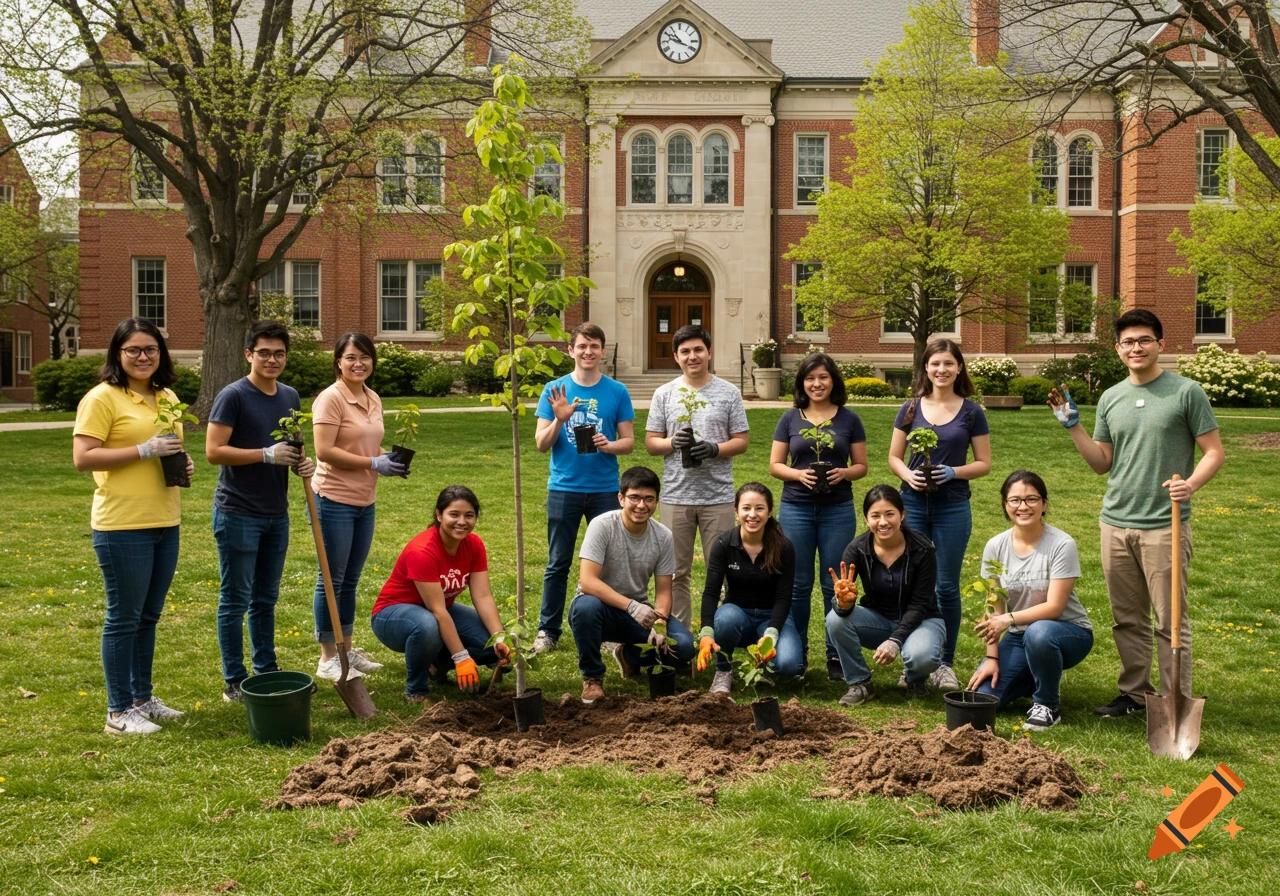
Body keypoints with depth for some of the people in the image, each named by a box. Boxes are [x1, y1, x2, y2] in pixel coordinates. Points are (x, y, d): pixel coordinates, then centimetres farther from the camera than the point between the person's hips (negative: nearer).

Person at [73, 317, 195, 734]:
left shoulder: (167, 397, 13)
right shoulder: (102, 398, -9)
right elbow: (82, 458, -16)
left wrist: (183, 464, 4)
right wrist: (143, 451, -21)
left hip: (165, 523, 7)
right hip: (123, 527, -7)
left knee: (149, 616, 16)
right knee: (124, 618, 1)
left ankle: (143, 698, 28)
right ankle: (118, 711, 12)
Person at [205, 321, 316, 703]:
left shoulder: (290, 396, 10)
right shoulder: (234, 396, -11)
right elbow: (214, 451, -16)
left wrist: (303, 463, -1)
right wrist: (267, 455, -23)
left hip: (276, 514, 7)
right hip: (238, 514, -7)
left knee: (265, 599, 16)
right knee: (235, 600, 2)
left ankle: (266, 671, 27)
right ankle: (234, 682, 11)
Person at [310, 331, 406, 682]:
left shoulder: (373, 399, 10)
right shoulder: (331, 398, -14)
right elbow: (324, 451, -21)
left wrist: (390, 457, 0)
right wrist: (374, 464, -20)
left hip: (365, 501, 8)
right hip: (335, 499, -7)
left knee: (351, 580, 16)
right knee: (332, 580, 2)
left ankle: (347, 650, 28)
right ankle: (328, 659, 12)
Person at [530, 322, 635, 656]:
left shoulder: (617, 392, 3)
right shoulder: (555, 390, 2)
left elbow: (629, 441, 4)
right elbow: (541, 444, 0)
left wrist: (609, 445, -17)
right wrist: (559, 420, -19)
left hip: (605, 488, 0)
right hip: (564, 488, 0)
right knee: (557, 564, 5)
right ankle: (547, 631, 14)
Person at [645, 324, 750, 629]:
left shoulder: (729, 393, 3)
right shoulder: (664, 394, 6)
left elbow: (741, 441, 3)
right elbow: (650, 442, 6)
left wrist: (715, 449, -17)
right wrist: (673, 442, -15)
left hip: (718, 496, -1)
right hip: (676, 496, 1)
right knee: (677, 572, 8)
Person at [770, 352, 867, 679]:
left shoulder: (849, 419, 4)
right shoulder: (790, 419, 4)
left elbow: (861, 465, 5)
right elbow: (775, 465, 4)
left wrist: (844, 473, -16)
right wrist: (798, 474, -15)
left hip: (838, 510, 0)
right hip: (796, 509, 1)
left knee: (835, 585, 4)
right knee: (798, 585, 6)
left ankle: (836, 655, 14)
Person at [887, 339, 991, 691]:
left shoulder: (971, 411, 1)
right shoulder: (911, 409, 4)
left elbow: (984, 463, 2)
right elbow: (894, 456, 8)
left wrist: (953, 472, -16)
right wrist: (908, 474, -13)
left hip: (952, 506, -1)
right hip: (913, 504, 1)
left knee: (947, 586, 4)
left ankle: (945, 663, 16)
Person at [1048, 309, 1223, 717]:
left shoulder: (1186, 392, -3)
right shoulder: (1110, 399, 10)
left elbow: (1214, 452, -3)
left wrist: (1191, 484, -21)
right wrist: (1072, 425, 2)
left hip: (1165, 525, -5)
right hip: (1115, 523, 5)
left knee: (1170, 620, 1)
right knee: (1127, 619, 13)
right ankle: (1134, 694, 25)